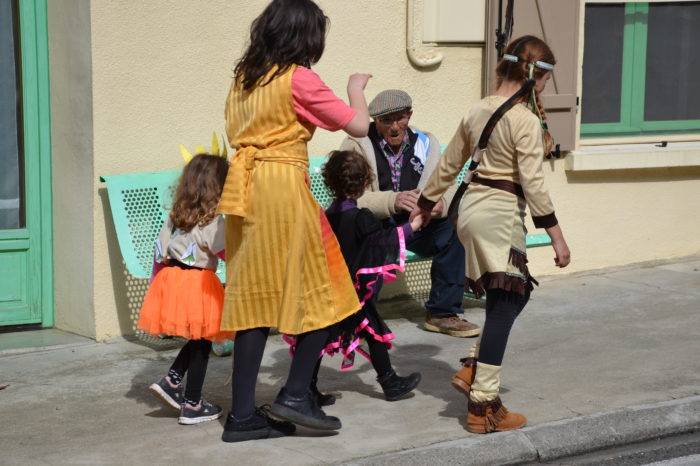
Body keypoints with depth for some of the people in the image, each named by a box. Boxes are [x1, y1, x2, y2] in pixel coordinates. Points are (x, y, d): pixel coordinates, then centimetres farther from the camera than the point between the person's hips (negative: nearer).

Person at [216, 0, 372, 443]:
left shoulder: (243, 78, 14)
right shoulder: (299, 78, -7)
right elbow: (359, 125, -7)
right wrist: (357, 88, 12)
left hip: (244, 188, 7)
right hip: (283, 189, -7)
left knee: (256, 299, 8)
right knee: (324, 293, 7)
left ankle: (243, 415, 9)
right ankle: (296, 395, 5)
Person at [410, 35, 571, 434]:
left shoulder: (477, 111, 12)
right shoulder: (525, 119, -12)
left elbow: (449, 165, 20)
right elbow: (532, 182, -16)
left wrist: (424, 205, 31)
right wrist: (556, 234, -12)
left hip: (471, 208, 9)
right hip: (500, 214, -9)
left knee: (513, 296, 18)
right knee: (505, 307, -7)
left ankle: (473, 371, 14)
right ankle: (484, 407, -7)